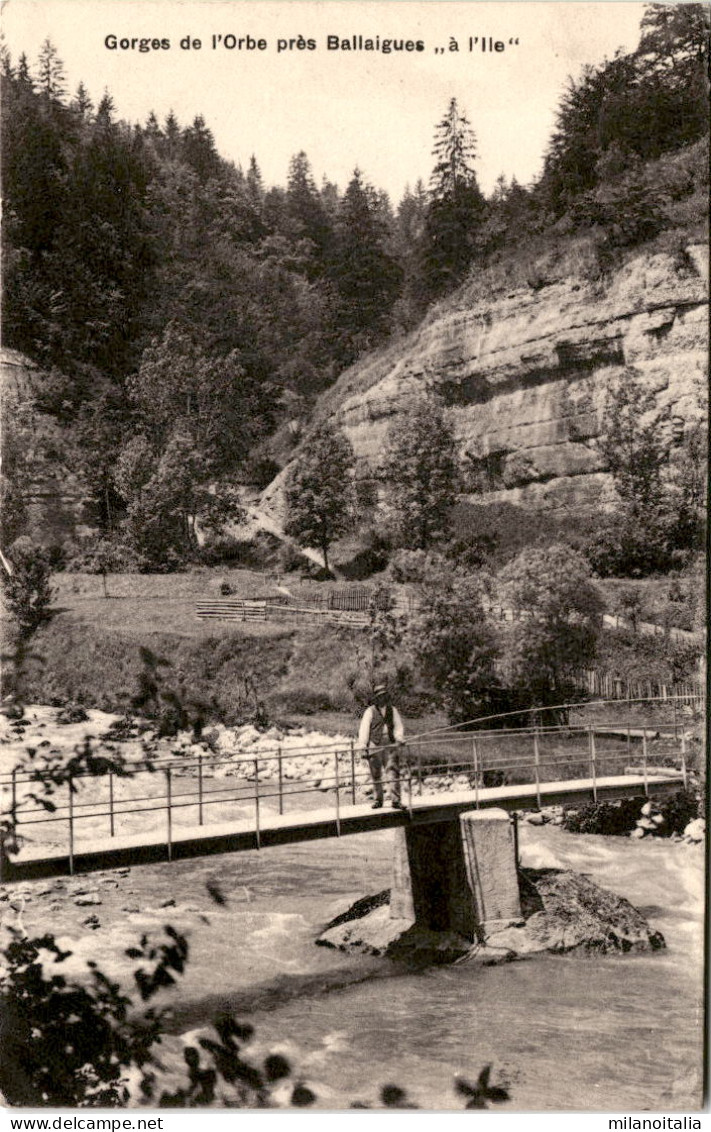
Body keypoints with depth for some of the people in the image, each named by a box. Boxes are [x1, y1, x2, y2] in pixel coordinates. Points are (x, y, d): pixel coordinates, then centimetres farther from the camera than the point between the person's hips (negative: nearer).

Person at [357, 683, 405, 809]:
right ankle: (378, 800, 19)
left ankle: (395, 800, -11)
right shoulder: (370, 711, 2)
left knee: (393, 773, -9)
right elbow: (364, 729, -3)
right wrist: (363, 746, -12)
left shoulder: (392, 710, 13)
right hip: (375, 746, -2)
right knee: (376, 776, 6)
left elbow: (398, 726, 12)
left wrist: (399, 737, -9)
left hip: (390, 746, 2)